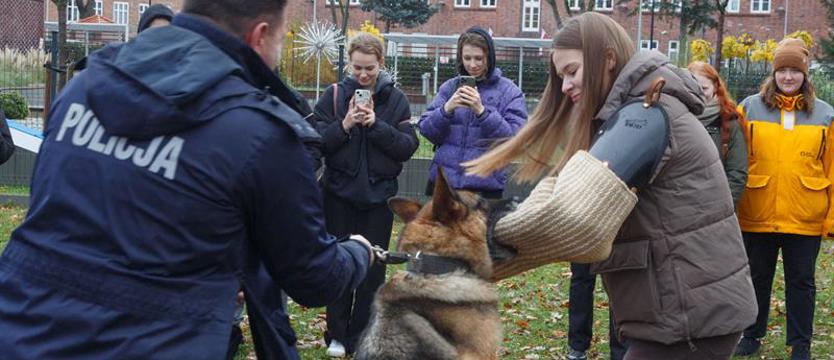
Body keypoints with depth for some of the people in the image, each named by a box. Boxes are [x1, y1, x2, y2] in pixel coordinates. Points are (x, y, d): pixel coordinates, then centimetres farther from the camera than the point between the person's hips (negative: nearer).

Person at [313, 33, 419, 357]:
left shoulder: (395, 99, 0)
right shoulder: (334, 95, -1)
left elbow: (408, 147, -7)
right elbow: (316, 142, -5)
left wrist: (376, 124, -18)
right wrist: (344, 125, -20)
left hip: (379, 194, 0)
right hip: (340, 193, 0)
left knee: (372, 269, 6)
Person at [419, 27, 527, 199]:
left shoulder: (509, 91, 0)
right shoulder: (449, 87, 8)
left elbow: (514, 139, -10)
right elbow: (426, 130, 3)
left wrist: (482, 111, -21)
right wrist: (447, 109, -15)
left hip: (485, 185, -2)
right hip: (442, 181, 3)